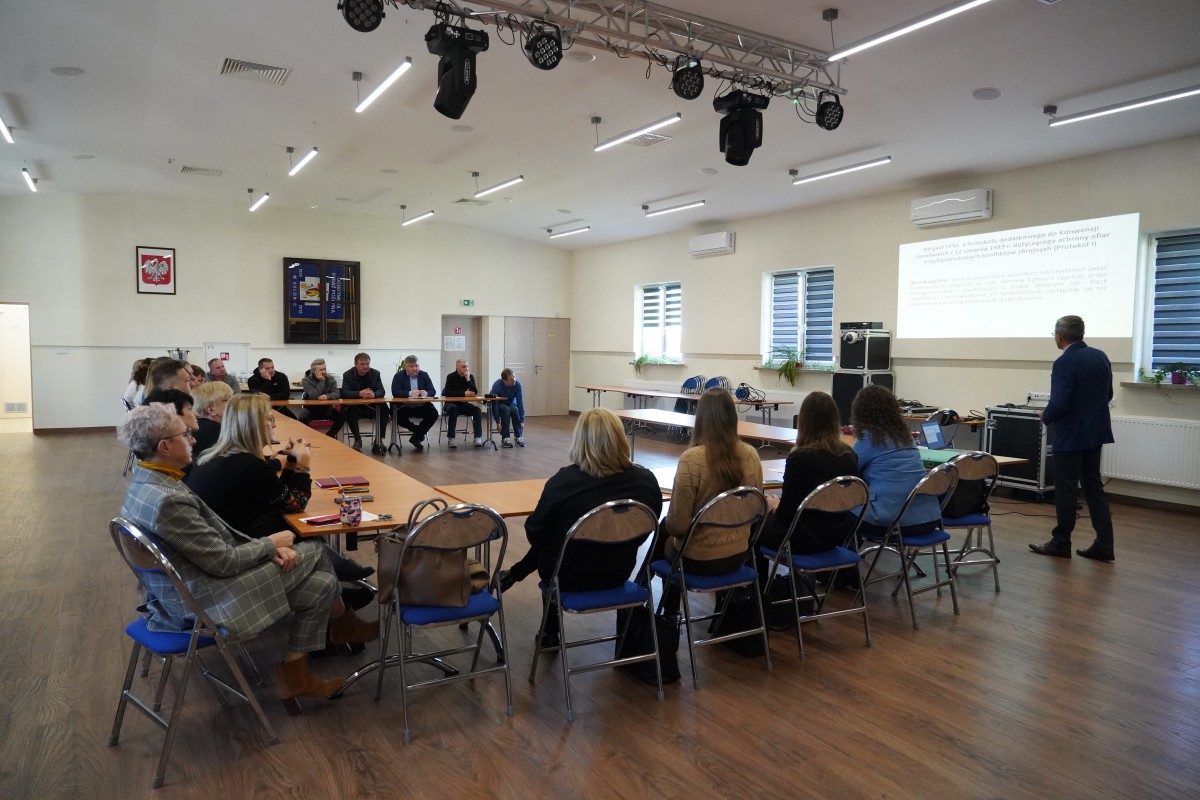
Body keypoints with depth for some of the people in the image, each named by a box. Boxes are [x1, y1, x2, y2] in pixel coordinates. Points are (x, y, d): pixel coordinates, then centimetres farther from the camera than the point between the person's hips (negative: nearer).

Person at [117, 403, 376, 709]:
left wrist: (266, 547, -4)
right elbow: (225, 562, -24)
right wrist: (271, 544, -7)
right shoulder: (167, 500, -29)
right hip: (206, 600, -9)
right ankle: (343, 622, 20)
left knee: (320, 583, 6)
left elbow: (214, 531, 8)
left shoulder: (145, 482, 3)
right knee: (314, 550, -1)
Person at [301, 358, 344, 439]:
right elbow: (314, 396, -22)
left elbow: (337, 394, -13)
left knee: (342, 417, -22)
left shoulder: (330, 379, 0)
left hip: (326, 408, 3)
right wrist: (321, 381, -24)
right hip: (311, 409, -2)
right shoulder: (306, 380, -9)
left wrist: (327, 396, -34)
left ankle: (329, 436, -4)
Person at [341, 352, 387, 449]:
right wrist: (359, 394, -34)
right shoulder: (347, 375, -3)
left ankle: (379, 439, -8)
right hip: (354, 406, -1)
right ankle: (357, 439, -15)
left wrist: (373, 394, -32)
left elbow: (381, 391, -6)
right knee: (349, 412, -34)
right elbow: (345, 393, -16)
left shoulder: (375, 373, 2)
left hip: (372, 406, 2)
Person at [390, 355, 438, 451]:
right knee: (397, 417, -31)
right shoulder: (399, 376, 0)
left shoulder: (424, 375, 8)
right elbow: (395, 392, -14)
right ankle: (419, 431, -5)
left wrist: (426, 393, -24)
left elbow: (433, 391, 1)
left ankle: (416, 438, -9)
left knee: (434, 414, -24)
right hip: (404, 407, -2)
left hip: (422, 407, 2)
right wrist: (410, 393, -28)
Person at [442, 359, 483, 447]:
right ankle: (450, 438, -32)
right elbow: (447, 393, -21)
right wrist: (464, 394, -23)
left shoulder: (470, 377, 3)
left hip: (464, 404, 4)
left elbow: (475, 392, -9)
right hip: (451, 404, -4)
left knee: (477, 410, -22)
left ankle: (478, 437, -20)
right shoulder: (451, 377, -8)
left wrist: (468, 379, -20)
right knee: (453, 409, -36)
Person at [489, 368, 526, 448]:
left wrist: (522, 421, -29)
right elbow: (494, 404, -29)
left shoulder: (517, 384, -23)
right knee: (506, 410, -35)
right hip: (499, 405, -2)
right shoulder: (497, 386, -29)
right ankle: (505, 438, -25)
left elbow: (520, 403, -24)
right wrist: (498, 422, -34)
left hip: (511, 404, 2)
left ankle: (519, 437, -20)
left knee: (515, 409, -32)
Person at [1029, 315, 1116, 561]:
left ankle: (1061, 543, 13)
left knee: (1065, 489, 3)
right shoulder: (1100, 357, 5)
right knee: (1094, 486, 13)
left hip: (1070, 435, -7)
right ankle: (1104, 545, 13)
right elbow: (1107, 395, 13)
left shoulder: (1064, 363, -20)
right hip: (1095, 432, 7)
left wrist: (1046, 416, -4)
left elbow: (1059, 403, -24)